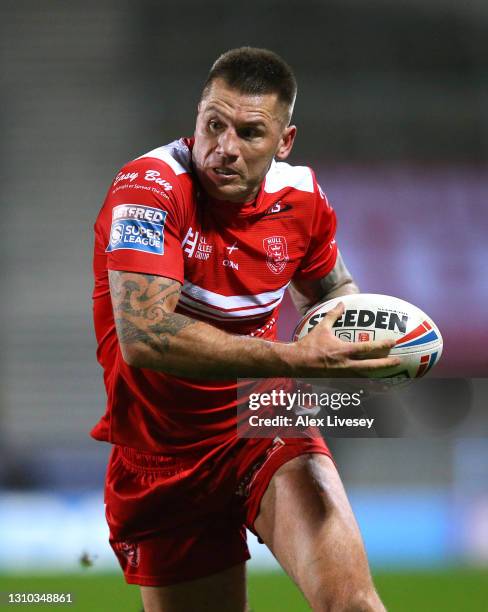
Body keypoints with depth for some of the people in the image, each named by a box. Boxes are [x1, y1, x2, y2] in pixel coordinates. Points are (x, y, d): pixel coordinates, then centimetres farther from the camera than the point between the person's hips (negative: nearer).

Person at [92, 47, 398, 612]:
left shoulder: (302, 196, -4)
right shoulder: (150, 186, -20)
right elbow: (143, 337, -34)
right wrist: (299, 359, -37)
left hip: (265, 428, 2)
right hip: (160, 461, -2)